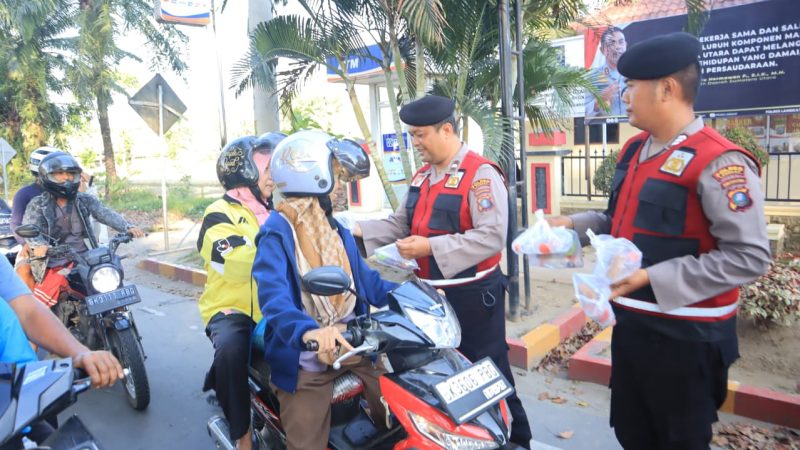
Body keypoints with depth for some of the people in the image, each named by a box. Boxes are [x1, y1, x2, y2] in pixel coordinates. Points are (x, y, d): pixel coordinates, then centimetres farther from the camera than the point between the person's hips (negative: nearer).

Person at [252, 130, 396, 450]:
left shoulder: (336, 229, 12)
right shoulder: (277, 232, -13)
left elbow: (363, 279, 13)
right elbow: (273, 296, -28)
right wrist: (309, 332, -47)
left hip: (352, 346, 7)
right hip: (305, 357, -6)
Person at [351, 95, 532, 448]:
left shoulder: (481, 174, -15)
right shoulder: (422, 176, 11)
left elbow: (493, 236, -25)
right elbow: (400, 224, 13)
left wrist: (431, 247, -27)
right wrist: (358, 230, -2)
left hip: (472, 296, -8)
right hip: (430, 294, 8)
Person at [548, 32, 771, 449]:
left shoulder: (719, 162, -19)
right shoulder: (633, 150, 7)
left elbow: (749, 257, -22)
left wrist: (651, 278, -26)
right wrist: (574, 223, 5)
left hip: (685, 336, -8)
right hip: (629, 322, 8)